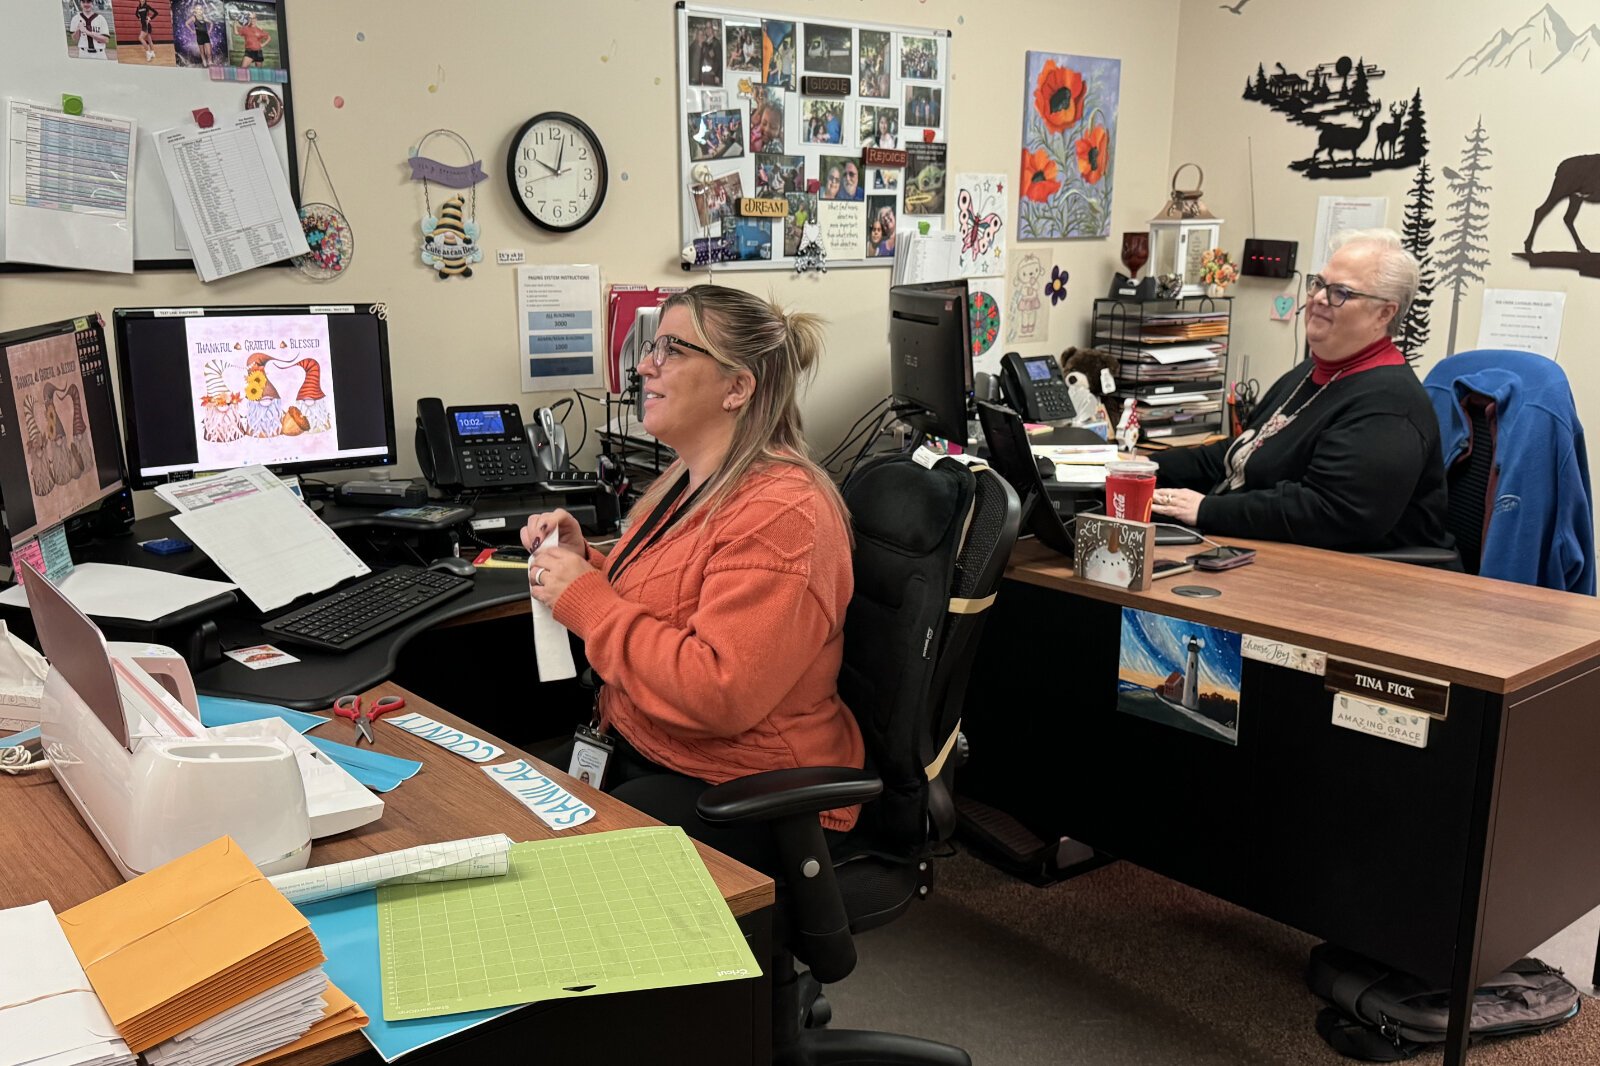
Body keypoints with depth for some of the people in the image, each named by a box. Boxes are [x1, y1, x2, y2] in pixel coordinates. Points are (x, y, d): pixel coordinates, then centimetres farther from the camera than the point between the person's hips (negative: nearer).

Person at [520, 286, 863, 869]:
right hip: (639, 751, 9)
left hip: (744, 797, -9)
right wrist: (582, 559, 2)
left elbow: (717, 695, -28)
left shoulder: (781, 513, -22)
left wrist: (584, 599, -20)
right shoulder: (689, 482, 9)